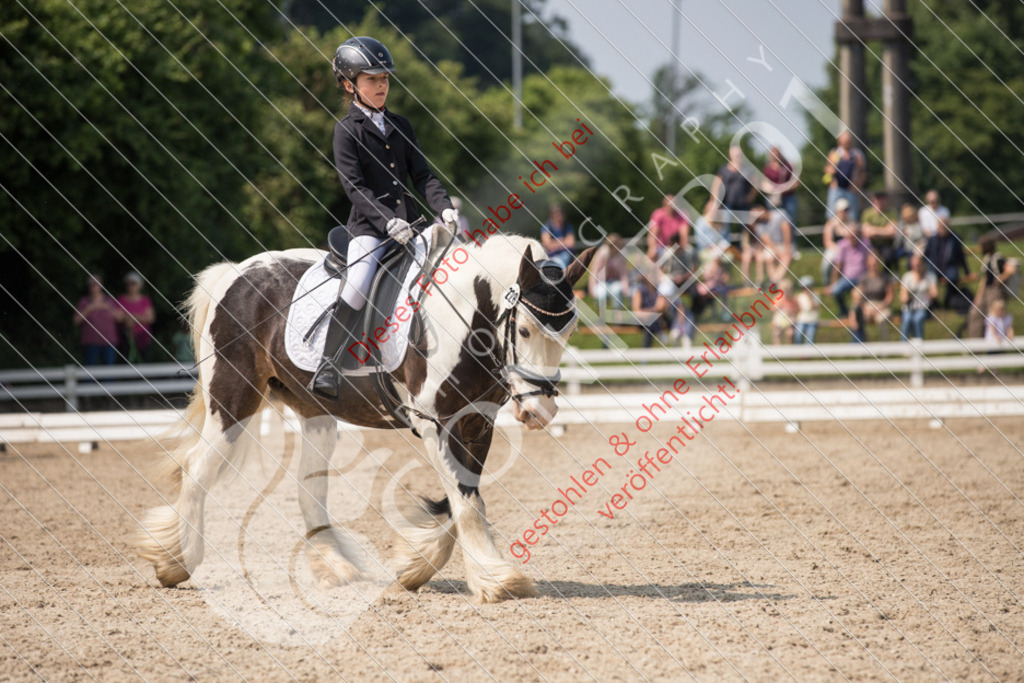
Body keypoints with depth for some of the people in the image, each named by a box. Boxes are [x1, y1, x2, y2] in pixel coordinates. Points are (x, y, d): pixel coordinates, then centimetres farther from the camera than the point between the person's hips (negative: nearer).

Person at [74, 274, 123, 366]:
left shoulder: (110, 300, 10)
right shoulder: (84, 301, 8)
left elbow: (120, 317, 4)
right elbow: (76, 321, -1)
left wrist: (107, 308, -8)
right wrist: (88, 309, -12)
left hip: (108, 342, 1)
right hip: (90, 343, -1)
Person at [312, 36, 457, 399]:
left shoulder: (400, 126, 17)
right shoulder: (347, 130, 0)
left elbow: (421, 175, 12)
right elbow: (354, 186, -10)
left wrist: (444, 207, -7)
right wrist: (387, 221, -22)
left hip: (409, 224, 6)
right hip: (368, 226, -6)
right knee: (359, 285, -27)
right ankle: (328, 364, -21)